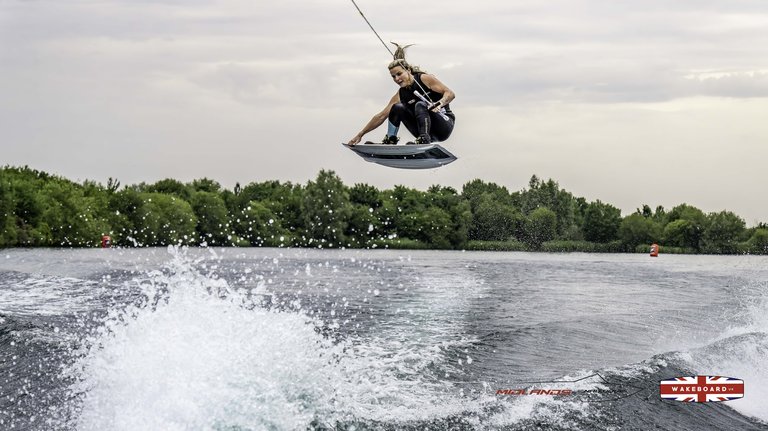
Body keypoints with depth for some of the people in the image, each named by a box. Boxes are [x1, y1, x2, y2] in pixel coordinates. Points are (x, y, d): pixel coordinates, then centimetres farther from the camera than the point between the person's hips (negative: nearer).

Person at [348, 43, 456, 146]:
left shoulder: (425, 79, -9)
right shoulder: (400, 95, 5)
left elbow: (450, 94, -13)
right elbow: (381, 116, 6)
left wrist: (440, 104, -35)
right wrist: (360, 135, 2)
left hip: (445, 125, -5)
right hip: (429, 132, 5)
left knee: (420, 105, -29)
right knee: (398, 108, -8)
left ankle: (424, 139, -43)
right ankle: (390, 140, -6)